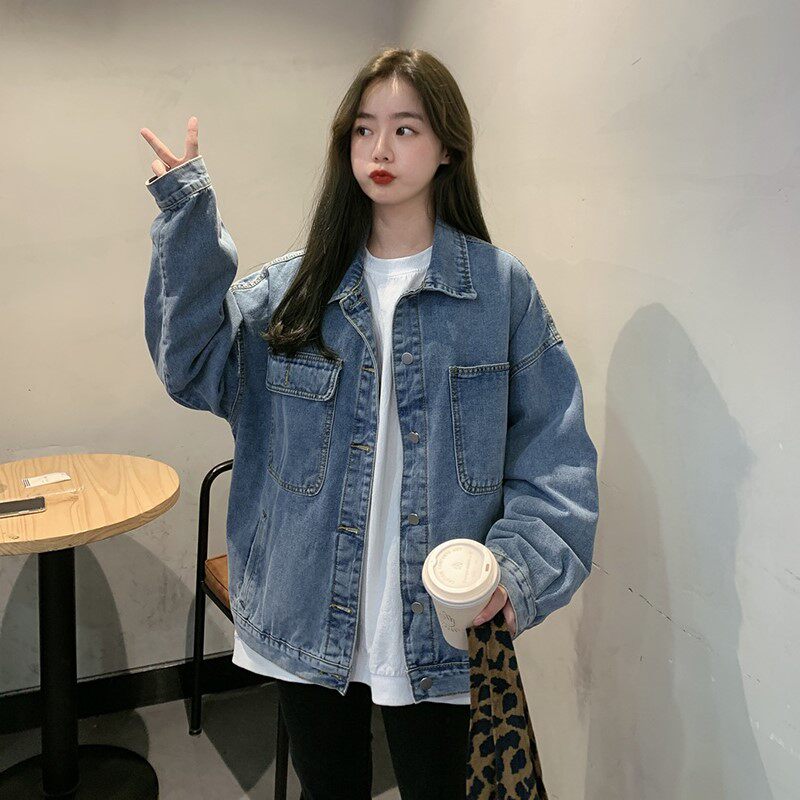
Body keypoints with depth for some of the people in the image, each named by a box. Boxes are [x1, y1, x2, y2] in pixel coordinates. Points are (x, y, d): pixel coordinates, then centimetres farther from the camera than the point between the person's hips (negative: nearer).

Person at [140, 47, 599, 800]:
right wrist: (187, 219, -17)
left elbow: (555, 452, -6)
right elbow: (195, 365, -12)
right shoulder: (294, 285, 1)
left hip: (435, 626, -2)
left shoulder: (501, 287, -6)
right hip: (309, 620, 2)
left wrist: (520, 561, -20)